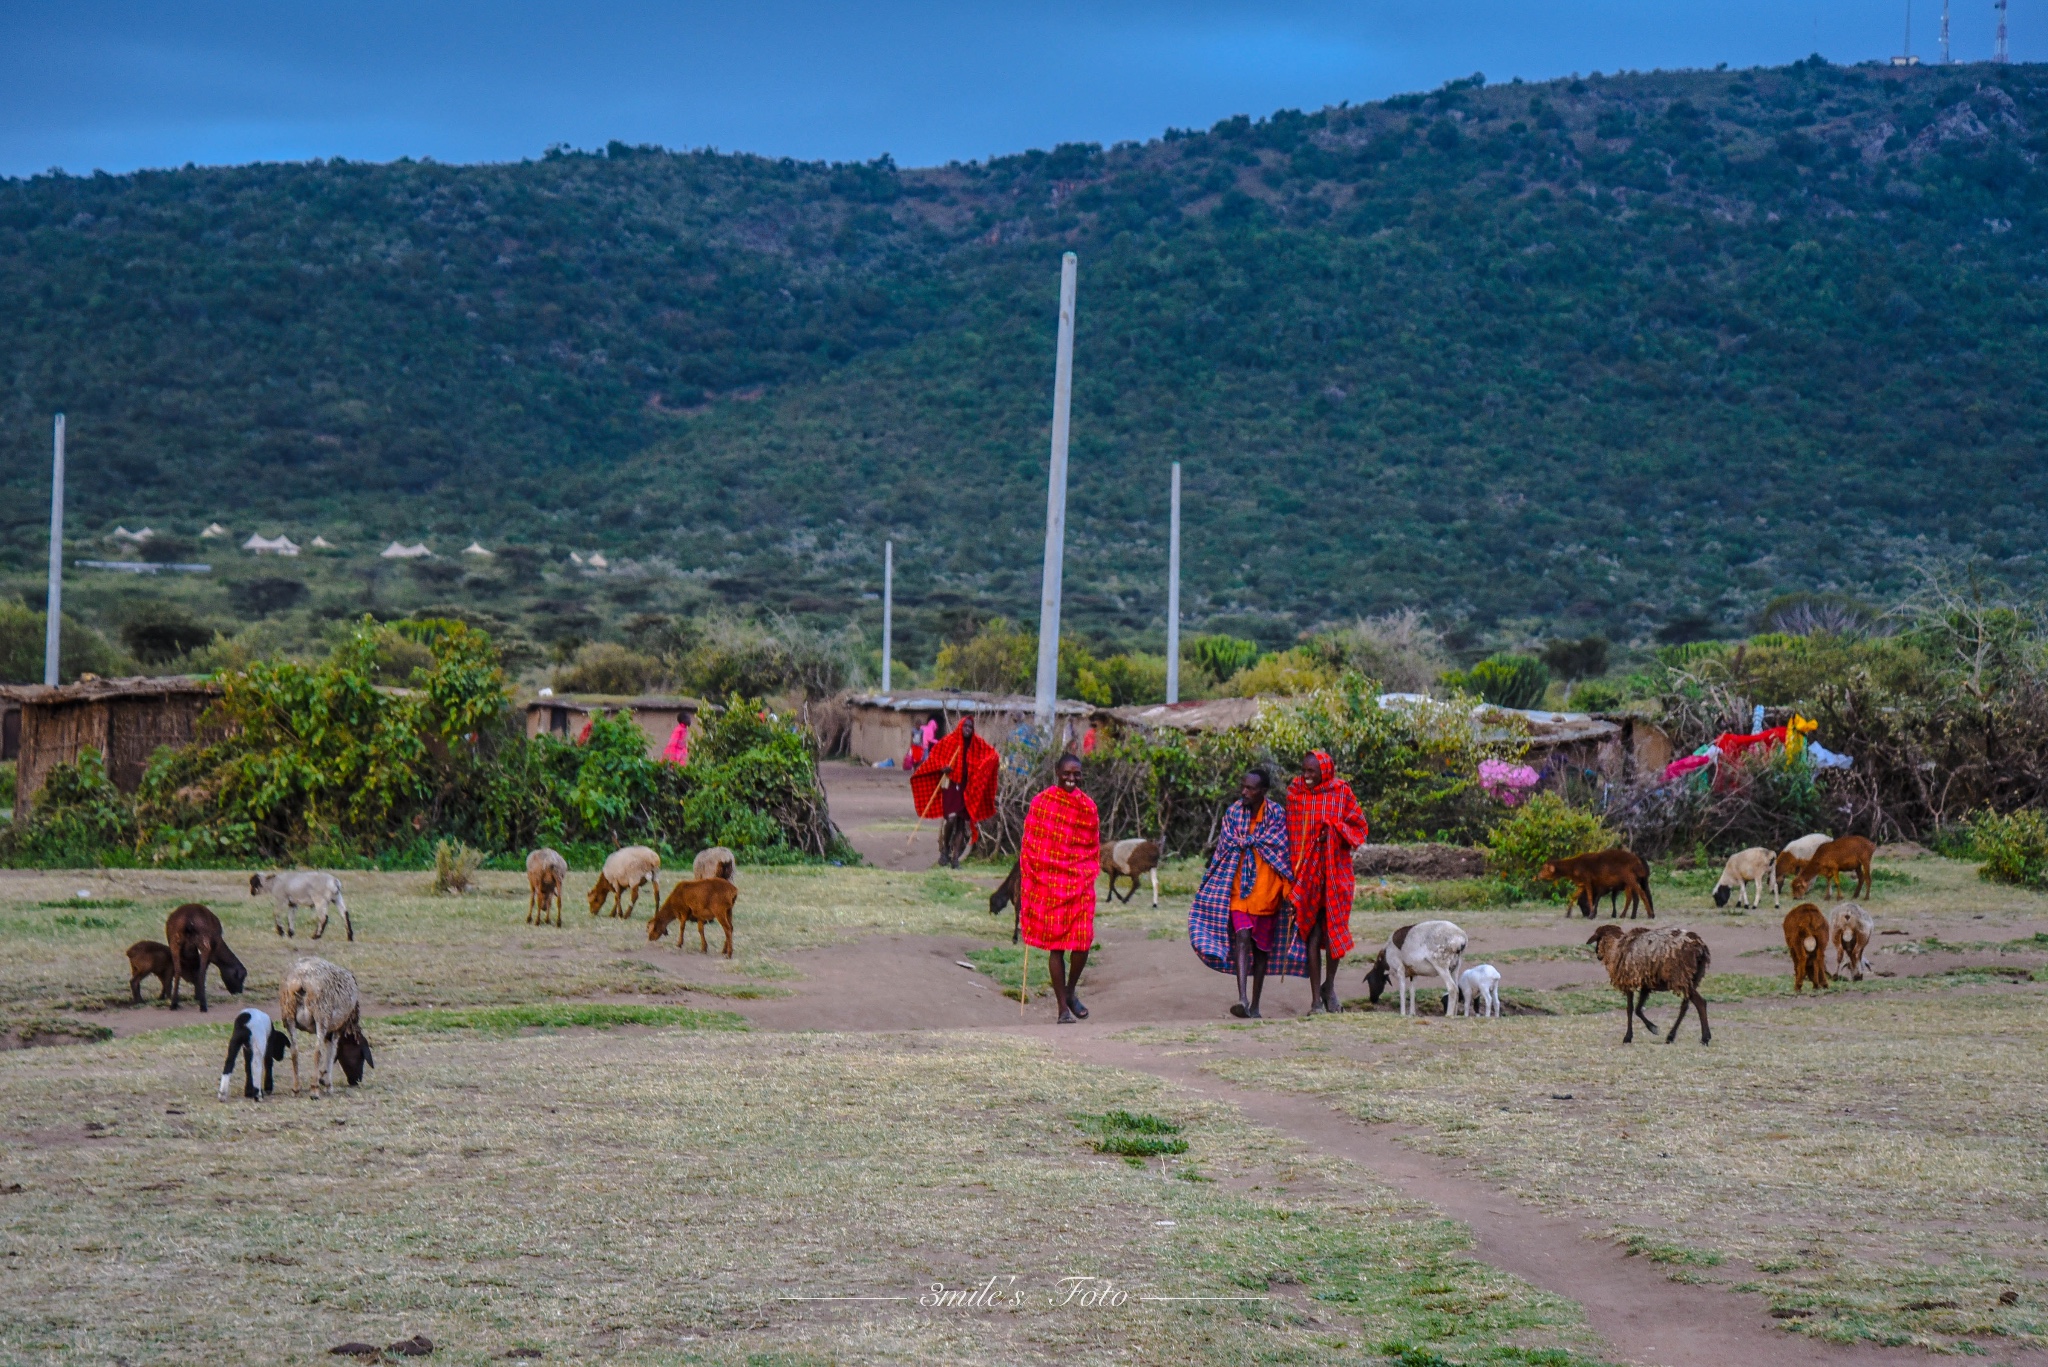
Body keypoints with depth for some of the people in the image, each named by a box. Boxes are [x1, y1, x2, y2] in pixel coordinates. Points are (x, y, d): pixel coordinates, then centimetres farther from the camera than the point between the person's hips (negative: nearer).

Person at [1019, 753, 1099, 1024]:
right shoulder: (1041, 803, -1)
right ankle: (1063, 1008, 9)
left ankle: (1070, 992, 21)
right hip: (1050, 883, -2)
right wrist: (1029, 881, -2)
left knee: (1083, 942, -6)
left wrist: (1089, 875, 9)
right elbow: (1030, 844, 2)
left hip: (1080, 883, 2)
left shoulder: (1088, 805, 6)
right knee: (1056, 944, 2)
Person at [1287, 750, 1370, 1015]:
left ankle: (1329, 987, 23)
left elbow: (1358, 825, 4)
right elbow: (1289, 831, 10)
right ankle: (1316, 999, 2)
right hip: (1306, 871, 0)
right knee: (1312, 934, -2)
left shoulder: (1342, 792, -1)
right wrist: (1291, 868, 4)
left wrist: (1335, 830, -15)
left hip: (1335, 869, 0)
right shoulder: (1295, 792, 3)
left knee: (1335, 931, 1)